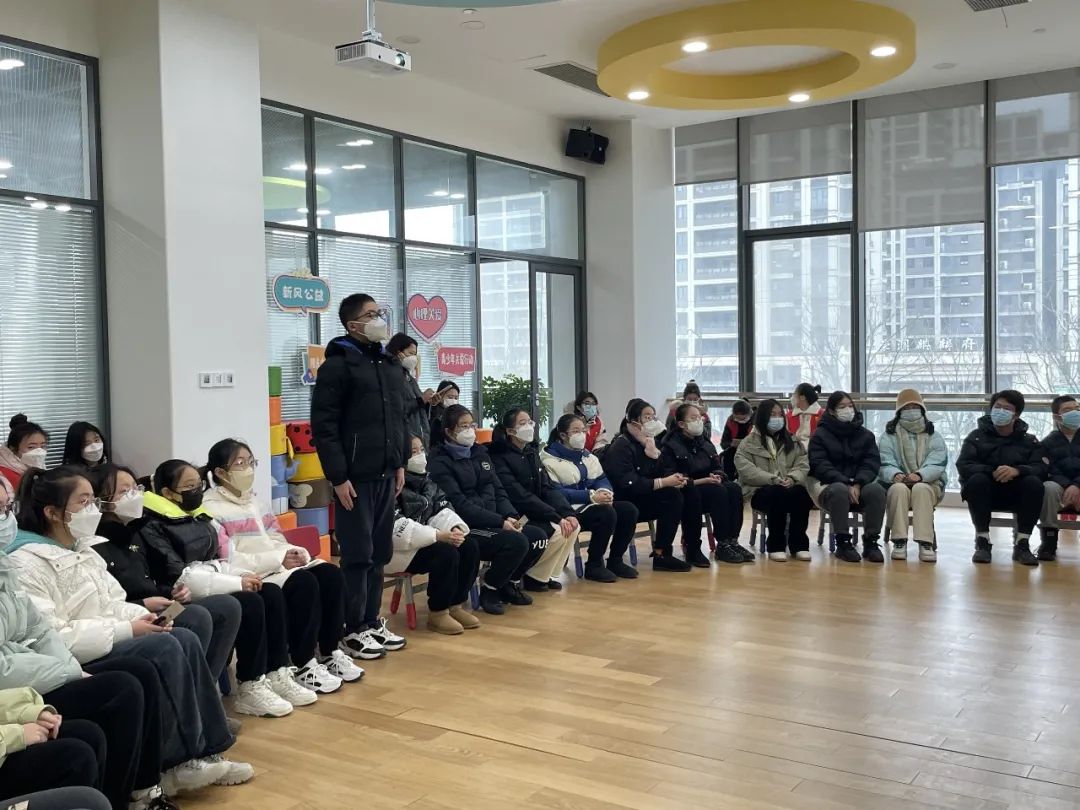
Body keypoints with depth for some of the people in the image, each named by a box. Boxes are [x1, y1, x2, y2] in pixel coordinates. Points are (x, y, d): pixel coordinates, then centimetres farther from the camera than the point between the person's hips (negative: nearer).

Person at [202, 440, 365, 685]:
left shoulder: (253, 501, 20)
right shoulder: (211, 509, -8)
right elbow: (228, 561, -17)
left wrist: (295, 552, -5)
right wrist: (279, 559, -20)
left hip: (280, 566, 8)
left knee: (331, 574, -14)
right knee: (304, 583, -30)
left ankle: (330, 653, -5)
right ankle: (303, 667, -20)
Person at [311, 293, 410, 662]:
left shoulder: (391, 364, 15)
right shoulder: (338, 365, -8)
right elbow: (323, 426, -13)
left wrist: (400, 462, 15)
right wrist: (338, 476, -16)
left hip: (386, 475, 7)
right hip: (355, 478, -7)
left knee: (380, 553, 11)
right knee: (358, 556, -2)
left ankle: (372, 621, 22)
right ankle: (353, 630, 9)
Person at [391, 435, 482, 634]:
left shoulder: (425, 480, 10)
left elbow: (442, 509, 7)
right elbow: (396, 527, -28)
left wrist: (456, 528, -16)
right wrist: (438, 536, -29)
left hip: (423, 541, 9)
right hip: (398, 549, -9)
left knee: (470, 546, -7)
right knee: (446, 553, -28)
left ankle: (456, 605, 3)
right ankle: (437, 613, -12)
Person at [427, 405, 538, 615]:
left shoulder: (480, 452, 15)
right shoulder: (440, 462, -9)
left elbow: (497, 490, 14)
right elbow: (460, 505, -18)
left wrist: (512, 516, -6)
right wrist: (500, 522, -23)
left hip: (493, 522, 8)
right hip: (465, 528, -8)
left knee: (537, 536, -9)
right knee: (516, 542, -27)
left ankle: (510, 583, 13)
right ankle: (489, 590, -2)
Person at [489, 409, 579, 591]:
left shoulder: (532, 452, 10)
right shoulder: (500, 457, -15)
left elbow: (548, 488, 5)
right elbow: (520, 496, -22)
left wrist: (568, 513, -13)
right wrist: (556, 517, -25)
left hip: (537, 513, 8)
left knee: (573, 526, -9)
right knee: (558, 531, -23)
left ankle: (550, 574, 5)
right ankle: (534, 577, -3)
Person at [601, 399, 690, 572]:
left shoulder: (647, 442, 11)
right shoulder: (621, 446, -15)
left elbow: (660, 472, 7)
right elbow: (628, 484, -26)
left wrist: (674, 478, -16)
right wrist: (663, 482, -28)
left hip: (641, 499, 8)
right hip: (622, 505, -8)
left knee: (678, 494, -13)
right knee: (670, 496, -24)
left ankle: (662, 548, -6)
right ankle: (661, 556, -18)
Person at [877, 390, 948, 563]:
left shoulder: (934, 436, 10)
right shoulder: (889, 436, 10)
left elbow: (937, 464, -6)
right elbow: (884, 463, -4)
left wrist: (919, 475, -27)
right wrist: (895, 474, -28)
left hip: (928, 484, 0)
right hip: (897, 483, 0)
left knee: (920, 489, -36)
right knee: (899, 489, -35)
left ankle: (925, 543, -40)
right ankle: (899, 542, -35)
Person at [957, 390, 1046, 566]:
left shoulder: (1029, 441, 10)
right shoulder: (977, 436, 6)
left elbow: (1041, 468, -8)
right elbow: (963, 465, -10)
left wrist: (1017, 470, -30)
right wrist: (992, 472, -27)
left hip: (1016, 495, 1)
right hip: (985, 492, -1)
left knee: (1034, 483, -28)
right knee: (977, 480, -32)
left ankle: (1022, 544, -24)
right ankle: (982, 542, -27)